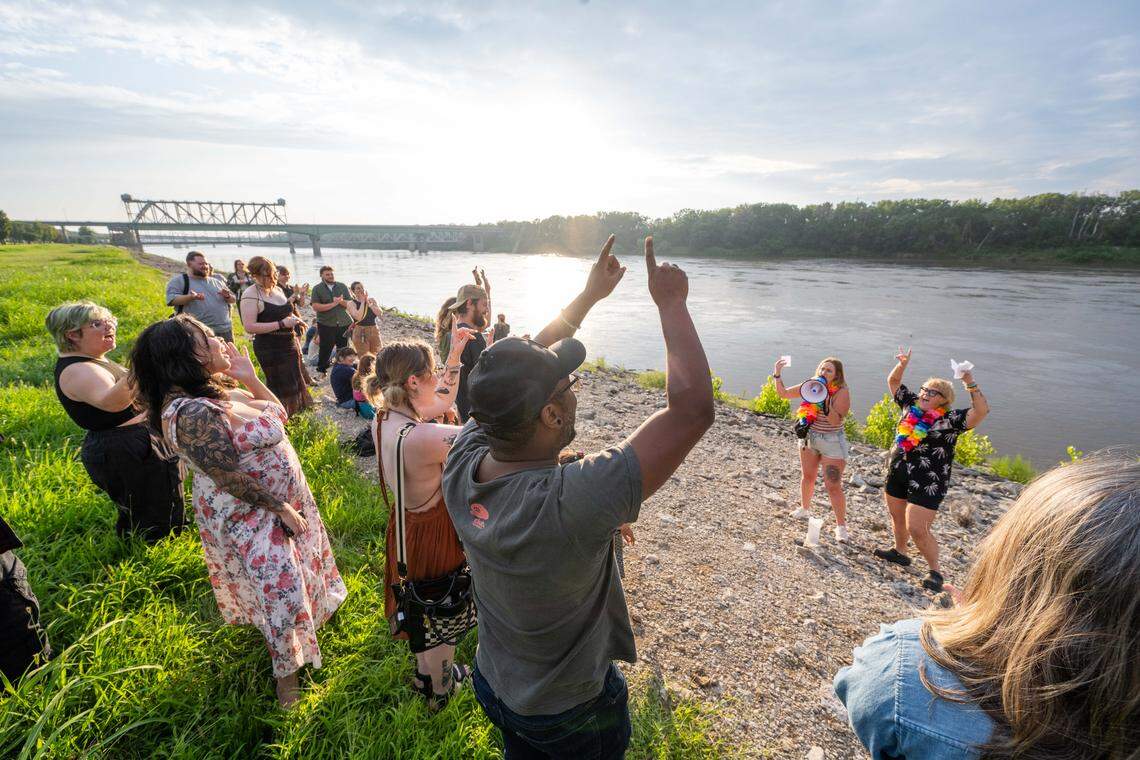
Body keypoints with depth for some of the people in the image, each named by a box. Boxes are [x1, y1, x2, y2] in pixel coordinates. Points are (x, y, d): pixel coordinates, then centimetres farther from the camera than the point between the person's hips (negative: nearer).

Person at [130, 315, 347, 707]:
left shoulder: (219, 393, -2)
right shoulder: (193, 414, -31)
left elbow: (277, 413, 9)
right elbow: (231, 478, -28)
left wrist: (249, 379, -4)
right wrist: (281, 509, -19)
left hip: (279, 499, 9)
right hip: (247, 516, -9)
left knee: (291, 572, 28)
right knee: (278, 585, 5)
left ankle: (311, 608, 54)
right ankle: (286, 669, 27)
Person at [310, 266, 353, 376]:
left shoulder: (342, 286, 9)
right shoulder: (317, 289, -1)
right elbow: (316, 307, -13)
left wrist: (341, 301, -15)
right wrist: (334, 304, -17)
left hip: (344, 324, 3)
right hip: (326, 325, -3)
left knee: (343, 349, 9)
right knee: (325, 349, 1)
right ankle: (321, 370, 15)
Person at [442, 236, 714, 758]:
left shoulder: (462, 464, -24)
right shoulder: (572, 504, -44)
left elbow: (516, 375, -11)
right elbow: (691, 408, -41)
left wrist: (589, 295, -4)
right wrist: (670, 303, -26)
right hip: (572, 714, -4)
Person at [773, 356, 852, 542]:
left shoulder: (841, 392, -18)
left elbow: (836, 421, -26)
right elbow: (784, 393, 5)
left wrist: (825, 401, -35)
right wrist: (777, 373, -5)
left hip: (832, 442, -5)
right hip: (809, 437, 5)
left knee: (833, 486, -5)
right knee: (807, 477, 20)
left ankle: (841, 526, 9)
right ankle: (804, 509, 42)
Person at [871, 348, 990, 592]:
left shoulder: (950, 419, -12)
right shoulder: (911, 404, 3)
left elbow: (982, 411, -26)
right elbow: (893, 382, 11)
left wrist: (971, 385, -34)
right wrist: (902, 364, -4)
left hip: (927, 482, -6)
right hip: (897, 473, 6)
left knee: (917, 529, -7)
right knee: (897, 517, 23)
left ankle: (935, 571, 14)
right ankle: (899, 552, 46)